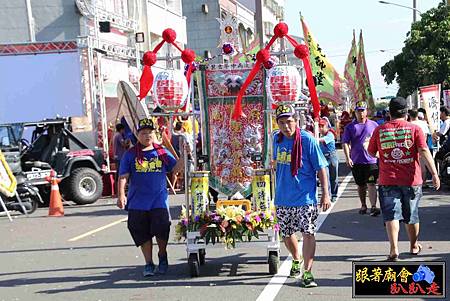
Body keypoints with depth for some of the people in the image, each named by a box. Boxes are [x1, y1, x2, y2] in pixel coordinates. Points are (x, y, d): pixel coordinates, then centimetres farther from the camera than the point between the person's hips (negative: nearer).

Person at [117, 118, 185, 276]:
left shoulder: (162, 152, 9)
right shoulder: (130, 154, 5)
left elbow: (175, 167, 7)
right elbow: (123, 177, 1)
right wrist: (121, 195, -10)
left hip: (159, 199, 0)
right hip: (137, 202, 0)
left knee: (161, 228, -8)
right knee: (142, 233, 4)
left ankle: (162, 256, 20)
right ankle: (149, 263, 19)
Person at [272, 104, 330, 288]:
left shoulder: (307, 140, -12)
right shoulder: (277, 139, 3)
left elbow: (321, 168, -9)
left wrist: (325, 194, -12)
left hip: (305, 197, -5)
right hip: (283, 197, 5)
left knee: (308, 233, -8)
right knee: (286, 234, 16)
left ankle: (307, 272, -2)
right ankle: (296, 260, 42)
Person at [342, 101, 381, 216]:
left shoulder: (373, 125, 6)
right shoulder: (350, 127, 4)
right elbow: (345, 143, -1)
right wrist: (348, 157, -12)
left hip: (371, 160, -1)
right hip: (356, 161, 1)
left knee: (371, 184, -10)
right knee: (360, 185, 13)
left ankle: (373, 206, -13)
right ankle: (363, 206, 27)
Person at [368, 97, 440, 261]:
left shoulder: (379, 130, -1)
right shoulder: (414, 129, -3)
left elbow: (371, 152, 8)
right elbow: (424, 151, -12)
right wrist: (434, 174, -13)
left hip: (388, 181, -1)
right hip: (411, 180, 1)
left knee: (391, 215, -3)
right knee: (411, 215, 17)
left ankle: (394, 249, -17)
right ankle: (414, 245, 34)